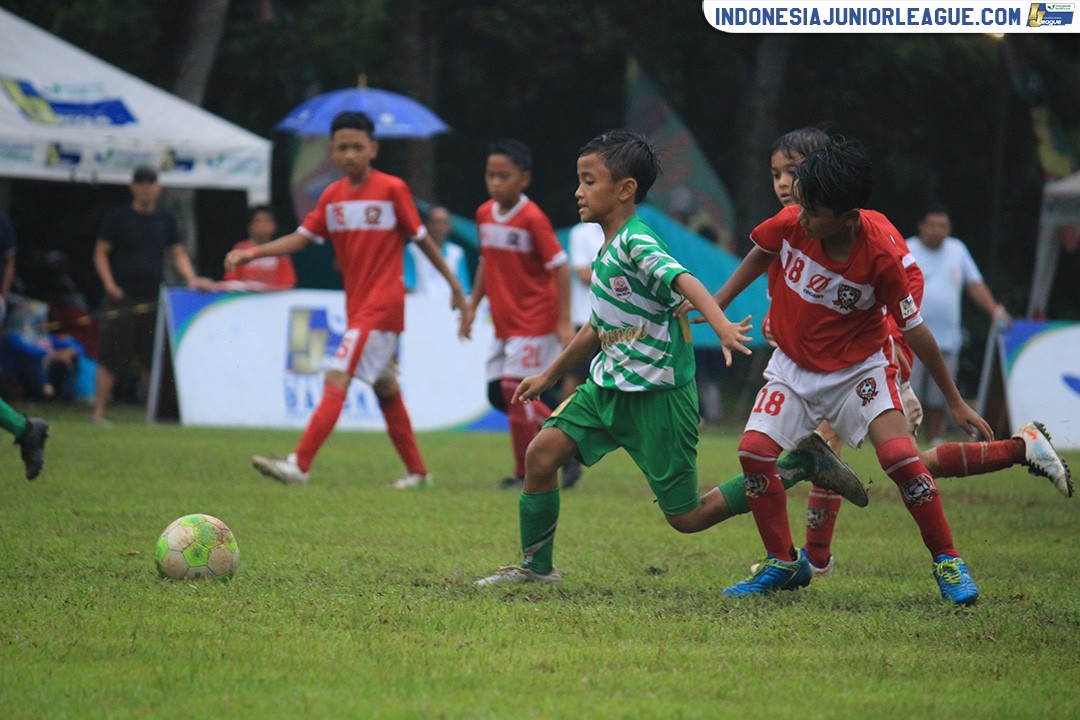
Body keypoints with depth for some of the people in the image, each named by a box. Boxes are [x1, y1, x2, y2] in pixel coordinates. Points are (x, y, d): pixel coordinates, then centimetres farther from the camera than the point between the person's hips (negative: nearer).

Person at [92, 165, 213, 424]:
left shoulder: (164, 220, 13)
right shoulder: (117, 217, 2)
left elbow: (178, 253, 16)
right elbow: (100, 253, 3)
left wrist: (192, 279, 0)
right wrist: (110, 285, -10)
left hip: (154, 297, 4)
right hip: (122, 297, -4)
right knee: (111, 359, -5)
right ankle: (99, 411, -2)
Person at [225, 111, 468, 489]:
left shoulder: (392, 189, -6)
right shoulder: (332, 196, 9)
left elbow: (421, 238, 1)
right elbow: (302, 237, 1)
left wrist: (454, 285, 7)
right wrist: (251, 253, -13)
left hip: (382, 305, -7)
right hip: (357, 306, 7)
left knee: (336, 379, -17)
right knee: (385, 389, 13)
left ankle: (299, 464, -23)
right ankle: (417, 472, 23)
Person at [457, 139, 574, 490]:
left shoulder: (533, 218, -16)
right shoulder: (484, 214, 6)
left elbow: (560, 267, -16)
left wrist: (564, 322, -19)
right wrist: (472, 306, 14)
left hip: (534, 320, -8)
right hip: (504, 321, 8)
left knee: (515, 388, -11)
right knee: (498, 392, 6)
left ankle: (526, 472, 1)